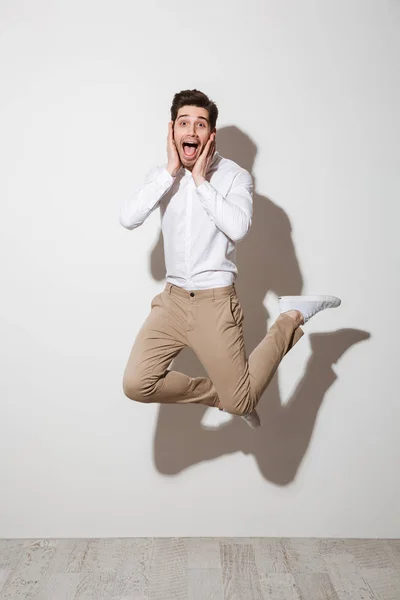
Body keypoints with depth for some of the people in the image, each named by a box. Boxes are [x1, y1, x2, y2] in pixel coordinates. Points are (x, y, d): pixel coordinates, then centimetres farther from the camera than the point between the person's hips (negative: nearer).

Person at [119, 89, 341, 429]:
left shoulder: (235, 175, -6)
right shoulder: (162, 175, 6)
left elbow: (238, 228, -24)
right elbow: (128, 219, -9)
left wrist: (201, 180, -16)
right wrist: (171, 171, -12)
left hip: (215, 301, -4)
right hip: (172, 299, 4)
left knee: (241, 403, -1)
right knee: (136, 385, -8)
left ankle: (292, 319, 18)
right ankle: (220, 393, 14)